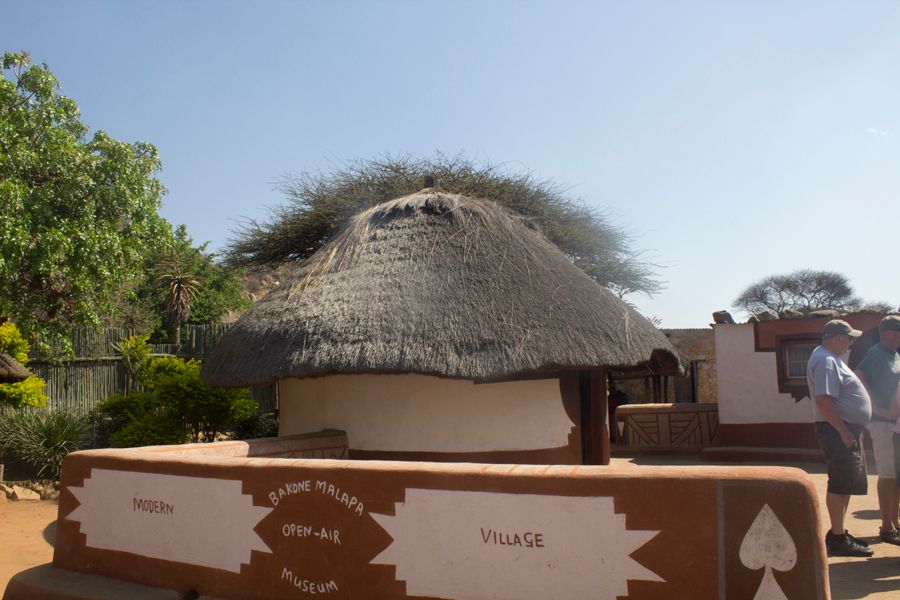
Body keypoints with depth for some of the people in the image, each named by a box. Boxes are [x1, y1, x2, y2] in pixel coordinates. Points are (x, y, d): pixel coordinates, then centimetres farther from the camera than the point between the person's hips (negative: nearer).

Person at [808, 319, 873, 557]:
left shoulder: (831, 359, 18)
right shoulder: (825, 361, -17)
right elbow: (823, 401, -26)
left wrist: (849, 431, 19)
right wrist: (844, 432, -26)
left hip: (847, 429, 11)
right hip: (838, 430, -11)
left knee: (846, 484, 16)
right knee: (840, 485, -6)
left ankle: (839, 532, 25)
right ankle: (838, 539, -1)